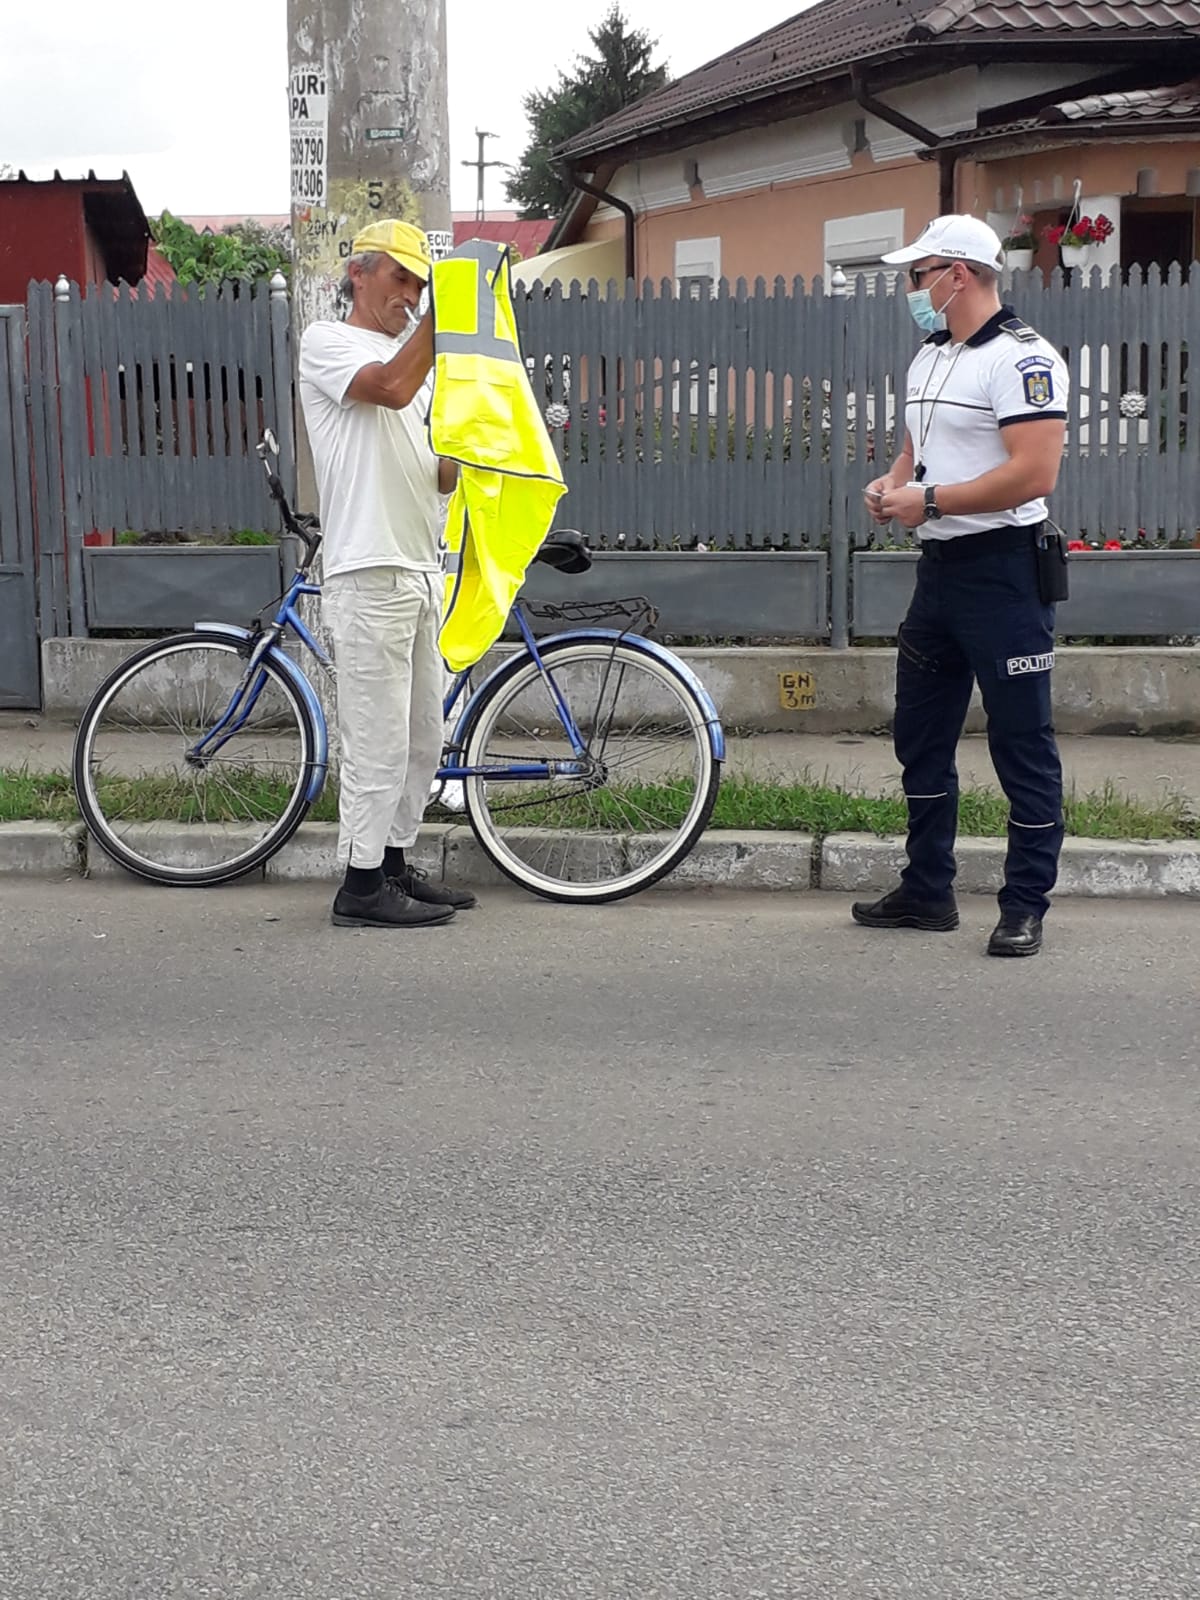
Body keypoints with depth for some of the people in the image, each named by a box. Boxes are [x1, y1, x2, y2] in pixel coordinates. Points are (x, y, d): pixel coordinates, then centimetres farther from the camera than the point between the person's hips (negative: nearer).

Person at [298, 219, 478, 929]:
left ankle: (396, 865, 23)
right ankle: (362, 885, 0)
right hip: (370, 572, -9)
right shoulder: (327, 340, -2)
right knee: (379, 739, -7)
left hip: (423, 570, 9)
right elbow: (393, 387, -24)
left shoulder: (416, 358, 24)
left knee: (423, 738, 13)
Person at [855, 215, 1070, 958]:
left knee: (1022, 742, -2)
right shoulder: (930, 358, 16)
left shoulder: (1022, 358, -14)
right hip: (939, 565, 10)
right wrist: (890, 485, 4)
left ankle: (1026, 905, 6)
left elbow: (1034, 473, -23)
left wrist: (929, 501, -18)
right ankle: (927, 891, 26)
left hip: (1004, 569, -10)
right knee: (921, 735, 14)